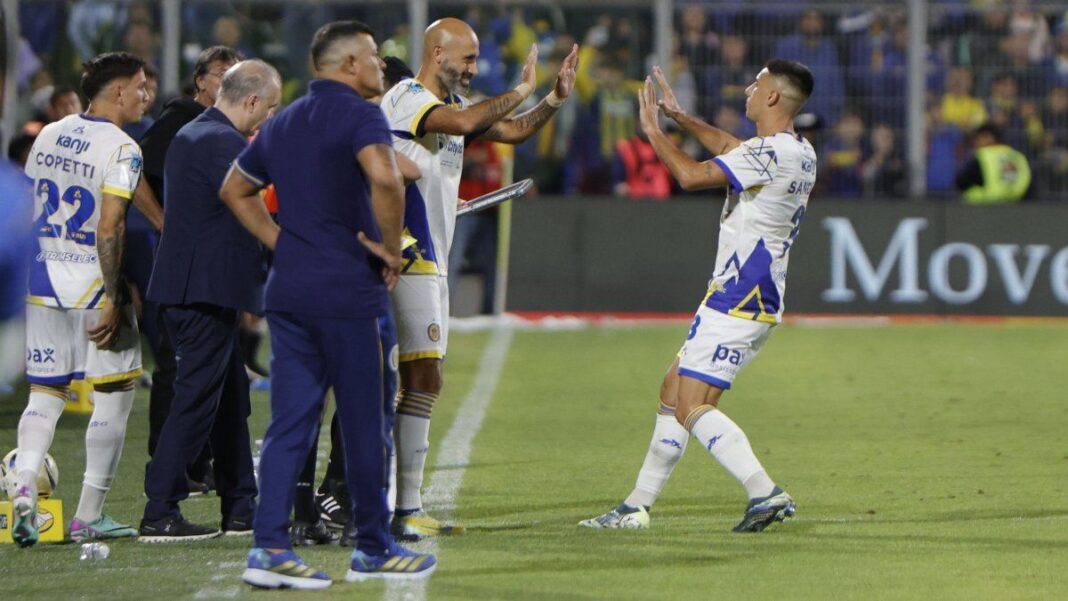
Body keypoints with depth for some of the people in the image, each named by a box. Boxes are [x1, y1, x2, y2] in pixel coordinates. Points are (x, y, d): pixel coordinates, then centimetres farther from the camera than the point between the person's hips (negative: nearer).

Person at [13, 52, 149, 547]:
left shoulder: (47, 137, 9)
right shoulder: (120, 149, -12)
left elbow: (28, 212, 13)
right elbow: (109, 229, -19)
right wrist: (112, 300, -18)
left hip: (42, 282, 6)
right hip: (92, 286, -6)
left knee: (45, 393, 11)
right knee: (113, 394, 6)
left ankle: (24, 488, -11)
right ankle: (89, 515, 6)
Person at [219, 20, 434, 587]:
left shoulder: (282, 123, 15)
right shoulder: (358, 115, -9)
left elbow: (234, 190, 26)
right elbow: (384, 178, -28)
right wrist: (391, 248, -16)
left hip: (288, 288, 7)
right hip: (350, 291, -7)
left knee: (289, 423, 5)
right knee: (365, 424, 4)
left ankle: (269, 547, -3)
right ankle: (373, 550, 13)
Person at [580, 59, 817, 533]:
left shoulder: (771, 153, -19)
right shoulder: (799, 153, 12)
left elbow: (692, 175, -21)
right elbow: (731, 150, 31)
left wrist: (653, 130, -7)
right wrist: (679, 116, 35)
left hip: (737, 301, -10)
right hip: (756, 298, 10)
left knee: (692, 408, -14)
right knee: (673, 389, 16)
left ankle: (766, 493, -23)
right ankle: (637, 506, 21)